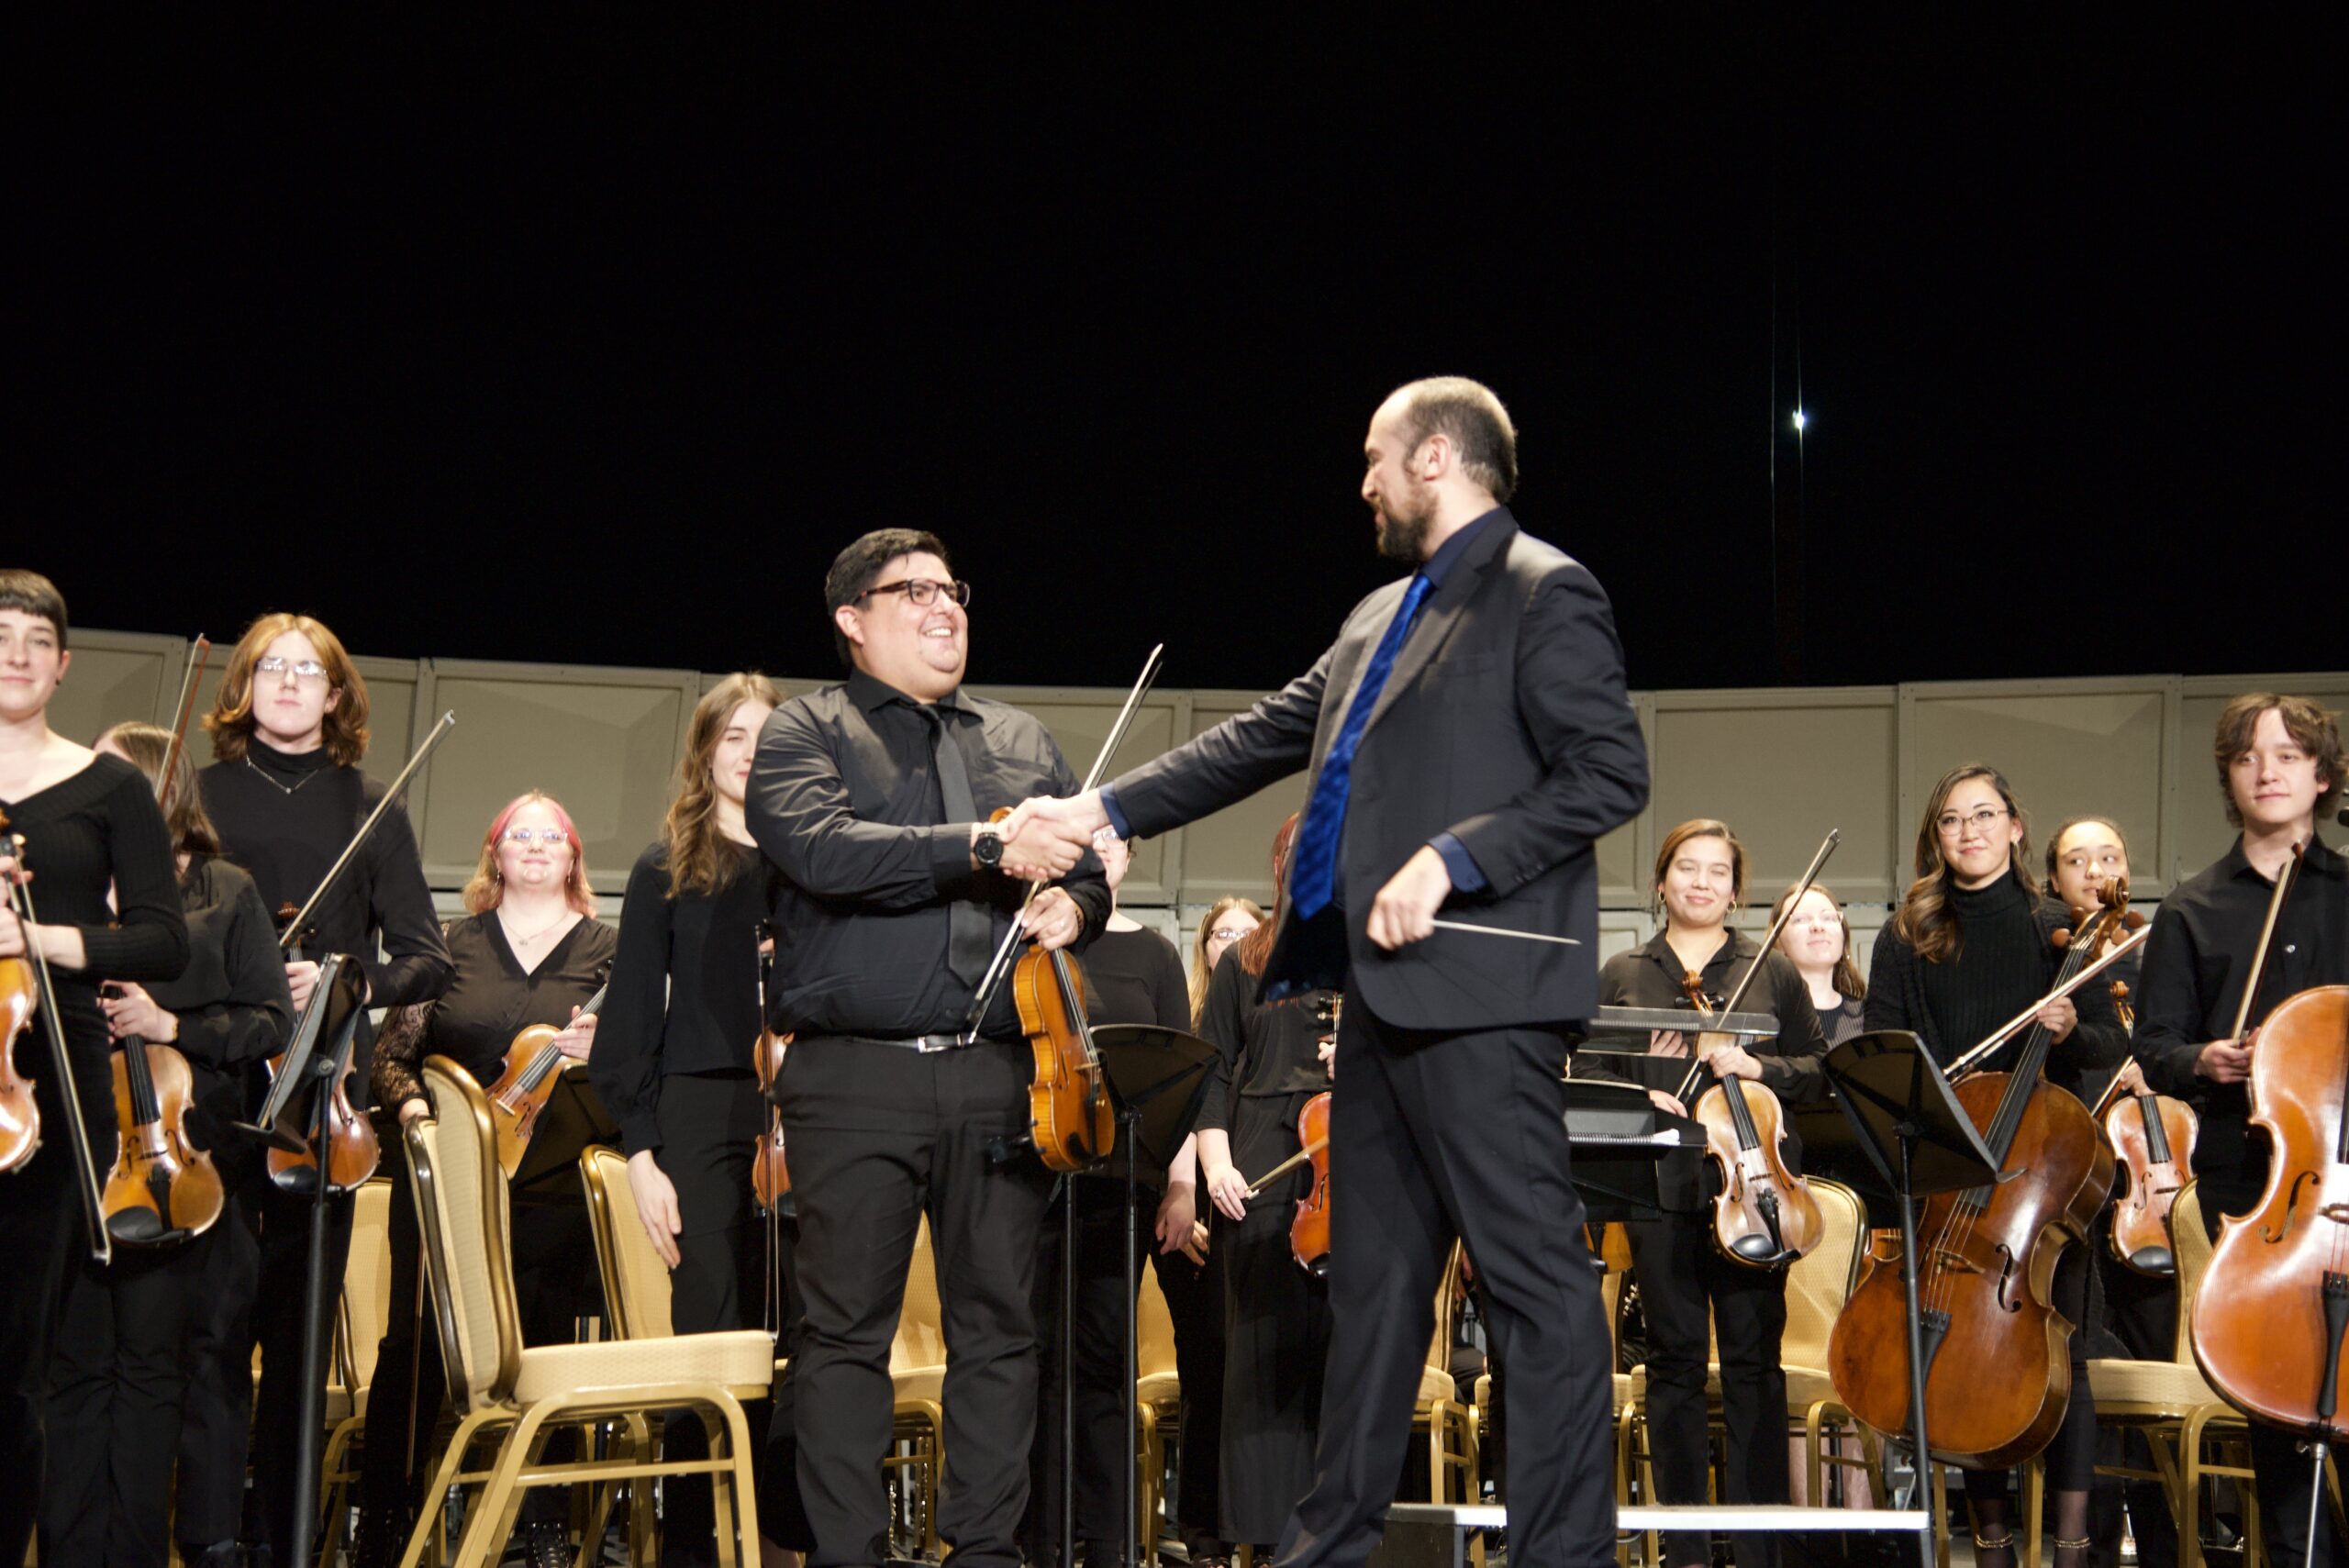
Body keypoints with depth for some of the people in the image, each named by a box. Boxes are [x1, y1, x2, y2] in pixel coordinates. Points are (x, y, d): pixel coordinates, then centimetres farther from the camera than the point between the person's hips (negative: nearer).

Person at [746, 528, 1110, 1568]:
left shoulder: (1023, 745, 21)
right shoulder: (805, 732, 6)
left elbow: (1087, 877, 21)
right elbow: (824, 851, -13)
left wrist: (1069, 908, -3)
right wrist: (985, 850, -17)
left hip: (999, 1078, 4)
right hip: (857, 1079, -4)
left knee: (1000, 1325, 3)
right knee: (847, 1328, -3)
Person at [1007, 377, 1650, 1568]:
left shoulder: (1543, 596, -5)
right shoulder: (1381, 618, 22)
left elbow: (1610, 774, -13)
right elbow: (1263, 739, 25)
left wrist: (1451, 860, -19)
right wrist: (1104, 810, 21)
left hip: (1475, 989, -9)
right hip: (1384, 995, 9)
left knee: (1535, 1276, -6)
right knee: (1374, 1277, 14)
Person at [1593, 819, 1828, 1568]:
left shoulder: (1773, 972, 11)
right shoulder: (1622, 976, 12)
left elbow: (1818, 1070, 8)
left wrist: (1758, 1069, -10)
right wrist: (1636, 1092, -10)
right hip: (1662, 1183, 0)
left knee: (1754, 1359, -1)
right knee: (1674, 1359, 3)